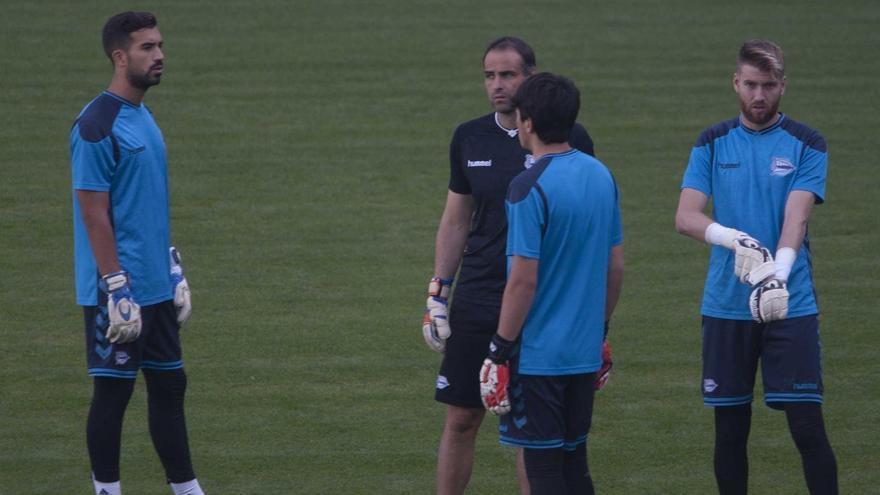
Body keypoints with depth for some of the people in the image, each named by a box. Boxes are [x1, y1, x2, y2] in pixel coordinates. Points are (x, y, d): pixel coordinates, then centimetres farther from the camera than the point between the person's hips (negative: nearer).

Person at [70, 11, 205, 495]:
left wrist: (173, 270, 20)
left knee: (169, 385, 12)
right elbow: (94, 214, -17)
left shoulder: (144, 118, 13)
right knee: (113, 391, -1)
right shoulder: (97, 125, -14)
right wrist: (118, 289, -20)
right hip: (117, 290, -9)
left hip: (156, 287, 9)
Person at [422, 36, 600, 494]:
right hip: (477, 298, 3)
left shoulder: (569, 140, -4)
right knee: (461, 421, 4)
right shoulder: (470, 138, 6)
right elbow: (455, 220, 14)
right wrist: (437, 296, 9)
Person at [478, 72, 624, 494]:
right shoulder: (601, 176, 6)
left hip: (538, 353, -7)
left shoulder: (530, 189, -17)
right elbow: (616, 266, 12)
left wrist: (500, 349, -11)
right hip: (586, 350, 7)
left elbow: (523, 280, -18)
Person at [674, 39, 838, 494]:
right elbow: (685, 217, -5)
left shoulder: (805, 145, 0)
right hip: (725, 305, 2)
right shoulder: (712, 144, 6)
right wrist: (733, 238, -25)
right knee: (730, 430, 7)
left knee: (807, 427, -8)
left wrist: (778, 274, -31)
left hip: (789, 303, -2)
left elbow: (796, 219, -12)